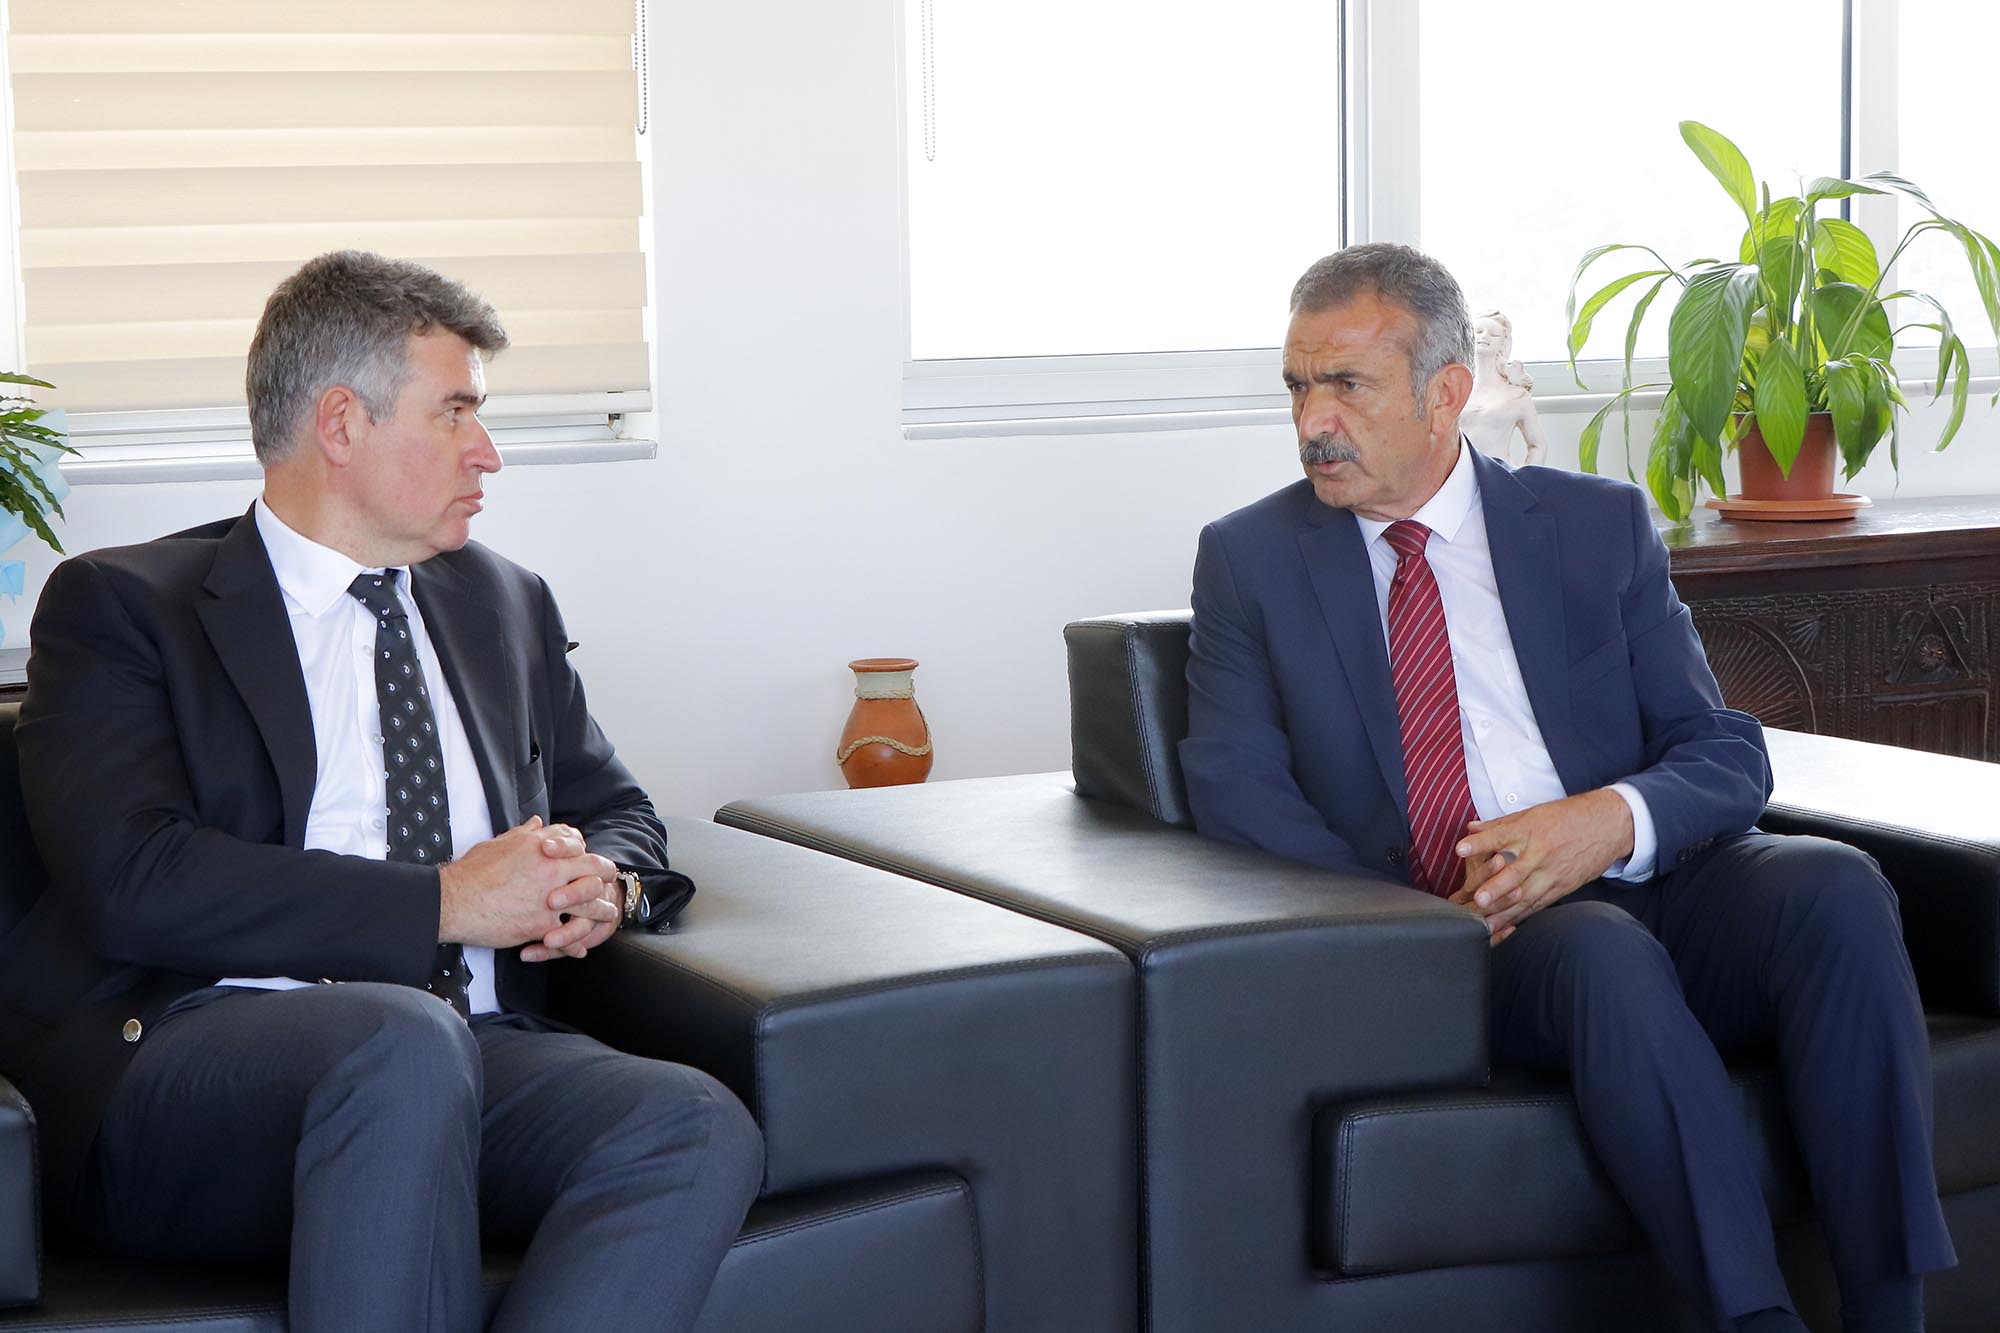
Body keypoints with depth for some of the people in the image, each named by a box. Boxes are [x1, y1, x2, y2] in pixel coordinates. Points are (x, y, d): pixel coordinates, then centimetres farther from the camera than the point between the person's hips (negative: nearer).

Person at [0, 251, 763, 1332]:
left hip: (477, 1050, 5)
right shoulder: (121, 607, 5)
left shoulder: (504, 604, 25)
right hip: (192, 1056, -5)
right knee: (404, 1039, -39)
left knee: (700, 1131, -26)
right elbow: (131, 880, -9)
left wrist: (599, 882, 5)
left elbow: (616, 812, 32)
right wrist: (442, 904, -11)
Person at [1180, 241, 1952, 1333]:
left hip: (1647, 886, 2)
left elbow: (1726, 757, 8)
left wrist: (1616, 820, -16)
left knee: (1833, 886, -29)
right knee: (1601, 950, -35)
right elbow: (1234, 788, 0)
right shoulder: (1249, 559, 11)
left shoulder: (1599, 525, 13)